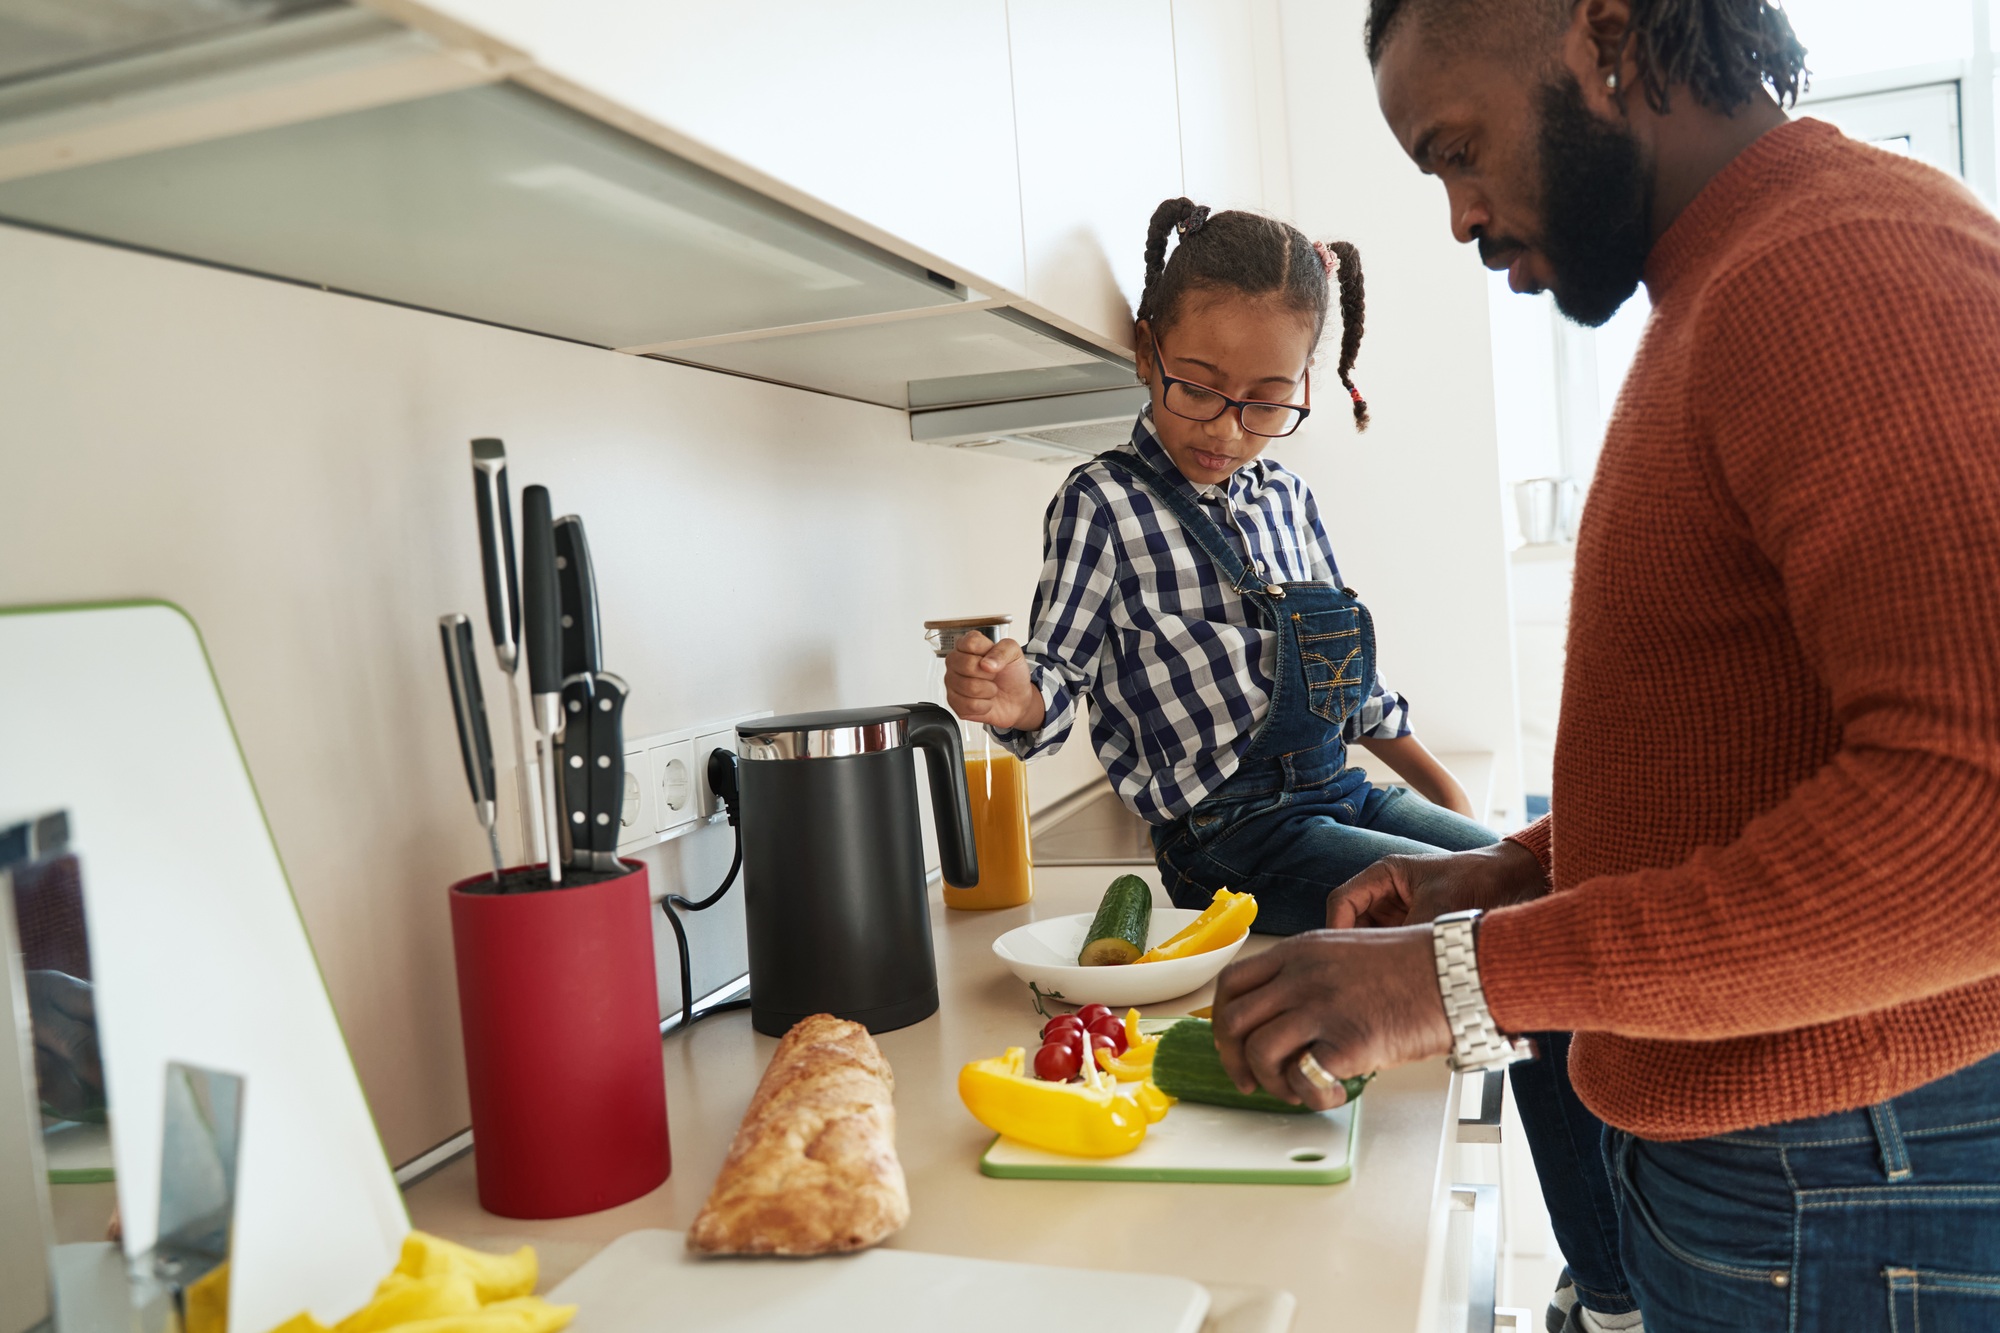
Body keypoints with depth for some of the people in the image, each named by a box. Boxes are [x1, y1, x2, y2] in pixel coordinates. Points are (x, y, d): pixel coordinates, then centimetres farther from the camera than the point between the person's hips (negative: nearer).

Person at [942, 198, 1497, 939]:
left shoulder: (1289, 499, 11)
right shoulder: (1101, 504, -8)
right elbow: (1062, 667, -9)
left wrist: (1444, 792, 21)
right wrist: (1018, 697, -33)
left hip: (1343, 795, 7)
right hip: (1230, 839, -7)